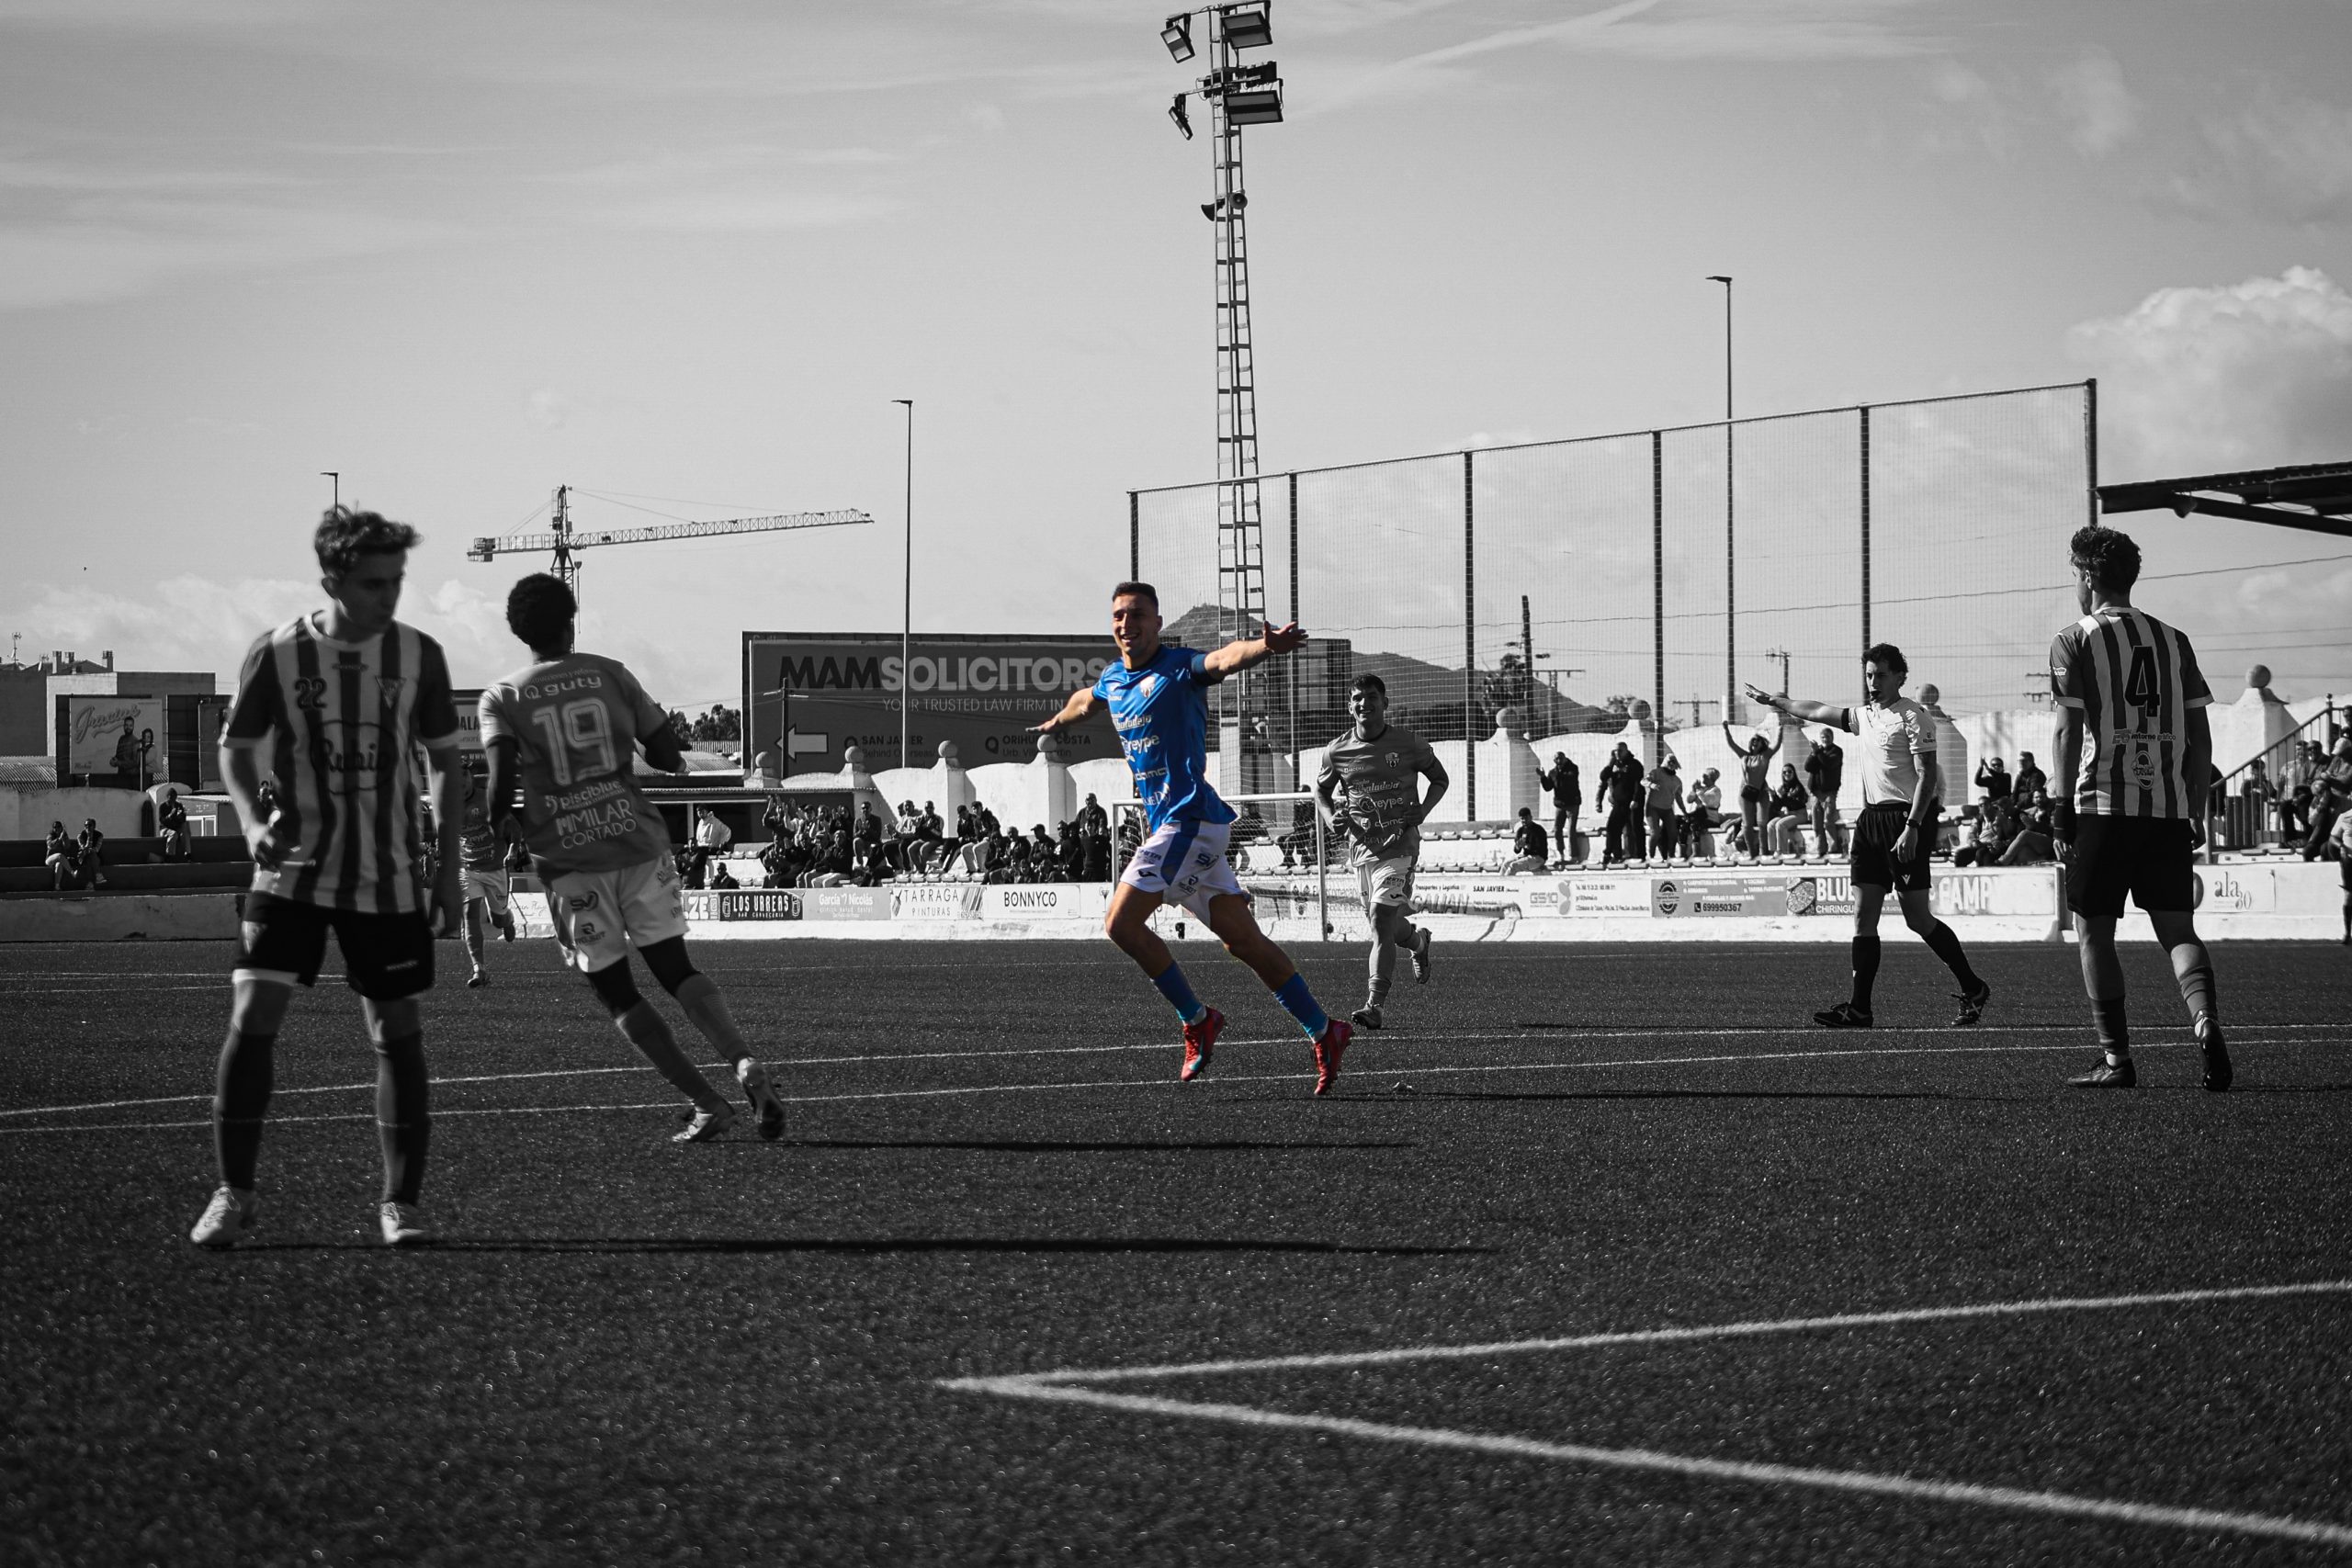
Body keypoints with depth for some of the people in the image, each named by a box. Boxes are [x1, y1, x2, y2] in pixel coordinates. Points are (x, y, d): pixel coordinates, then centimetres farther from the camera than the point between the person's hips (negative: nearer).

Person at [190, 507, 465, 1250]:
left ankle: (401, 1201, 13)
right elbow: (236, 748, 3)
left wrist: (448, 872, 3)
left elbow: (444, 761, 7)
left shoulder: (417, 655, -3)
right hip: (294, 870, -1)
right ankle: (233, 1194, 0)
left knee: (398, 1032, 1)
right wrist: (254, 821, -16)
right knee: (253, 1014, -12)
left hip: (388, 878, 1)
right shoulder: (277, 654, -8)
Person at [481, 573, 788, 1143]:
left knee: (615, 993, 8)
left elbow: (502, 781, -13)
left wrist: (493, 829, 5)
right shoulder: (610, 675, 6)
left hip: (569, 859, -2)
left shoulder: (502, 698, 0)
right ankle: (744, 1063, -17)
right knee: (675, 968, 9)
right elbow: (670, 758, 5)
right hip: (637, 840, 2)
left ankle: (706, 1104, -2)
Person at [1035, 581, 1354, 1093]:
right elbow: (1086, 700, 40)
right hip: (1168, 823, 8)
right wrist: (1057, 721, 60)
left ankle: (1196, 1020, 0)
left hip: (1188, 820, -8)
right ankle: (1324, 1032, 8)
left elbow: (1224, 659, -31)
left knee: (1122, 923, -12)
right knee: (1245, 940, 5)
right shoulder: (1113, 677, 15)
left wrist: (1265, 646, -52)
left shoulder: (1178, 668, -9)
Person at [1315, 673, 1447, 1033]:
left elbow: (1440, 779, 9)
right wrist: (1330, 818, -4)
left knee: (1381, 919, -18)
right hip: (1361, 845, 4)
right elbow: (1321, 790, 18)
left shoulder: (1408, 743, -5)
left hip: (1400, 843, -4)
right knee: (1390, 926, 14)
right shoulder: (1337, 751, 2)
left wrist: (1423, 810, -10)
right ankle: (1419, 942, 52)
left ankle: (1374, 1006, -21)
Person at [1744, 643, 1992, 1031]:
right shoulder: (1865, 716, 17)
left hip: (1906, 818, -8)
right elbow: (1817, 712, 32)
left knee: (1918, 918, -8)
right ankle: (1859, 1009, -1)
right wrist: (1774, 701, 40)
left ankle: (1973, 989, 5)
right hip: (1872, 819, 8)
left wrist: (1912, 828, -22)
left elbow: (1926, 775, -14)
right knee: (1863, 916, 1)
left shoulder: (1912, 716, -7)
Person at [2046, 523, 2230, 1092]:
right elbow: (2200, 736, 12)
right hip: (2170, 808, 4)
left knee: (2093, 934, 5)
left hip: (2103, 807, -4)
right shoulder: (2173, 641, 14)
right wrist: (2196, 813, 17)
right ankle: (2206, 1020, -21)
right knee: (2177, 929, 6)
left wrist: (2064, 803, -2)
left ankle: (2117, 1060, 2)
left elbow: (2069, 729, -7)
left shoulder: (2074, 642, -1)